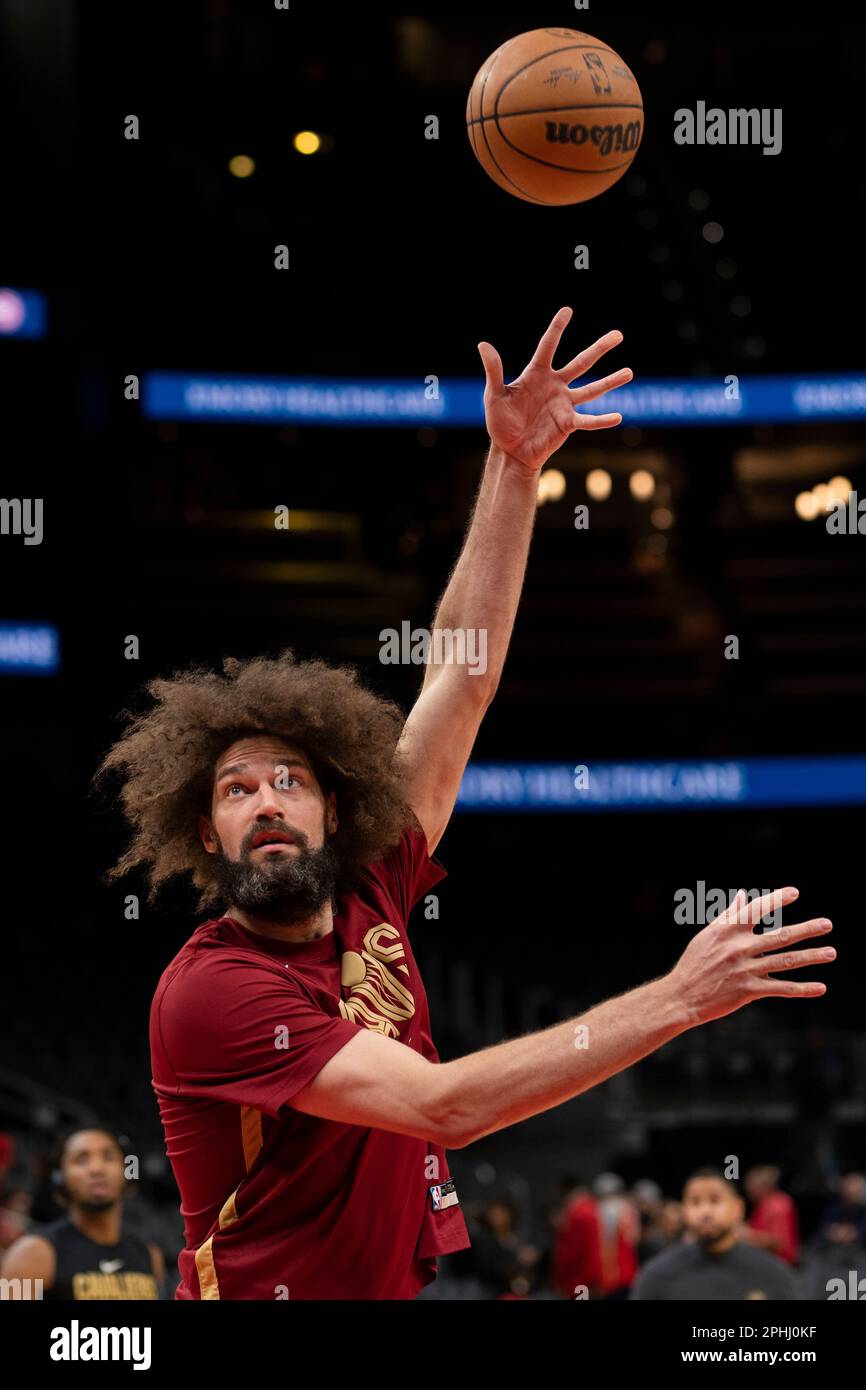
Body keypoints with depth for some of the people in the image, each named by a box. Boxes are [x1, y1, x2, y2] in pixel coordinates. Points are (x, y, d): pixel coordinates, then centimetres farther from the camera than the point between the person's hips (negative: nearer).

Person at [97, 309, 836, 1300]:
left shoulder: (366, 891, 0)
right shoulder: (206, 992, -19)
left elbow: (461, 672, 0)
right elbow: (444, 1105, -26)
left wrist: (514, 466, -5)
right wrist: (677, 998, -28)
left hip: (394, 1287, 6)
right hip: (266, 1288, -6)